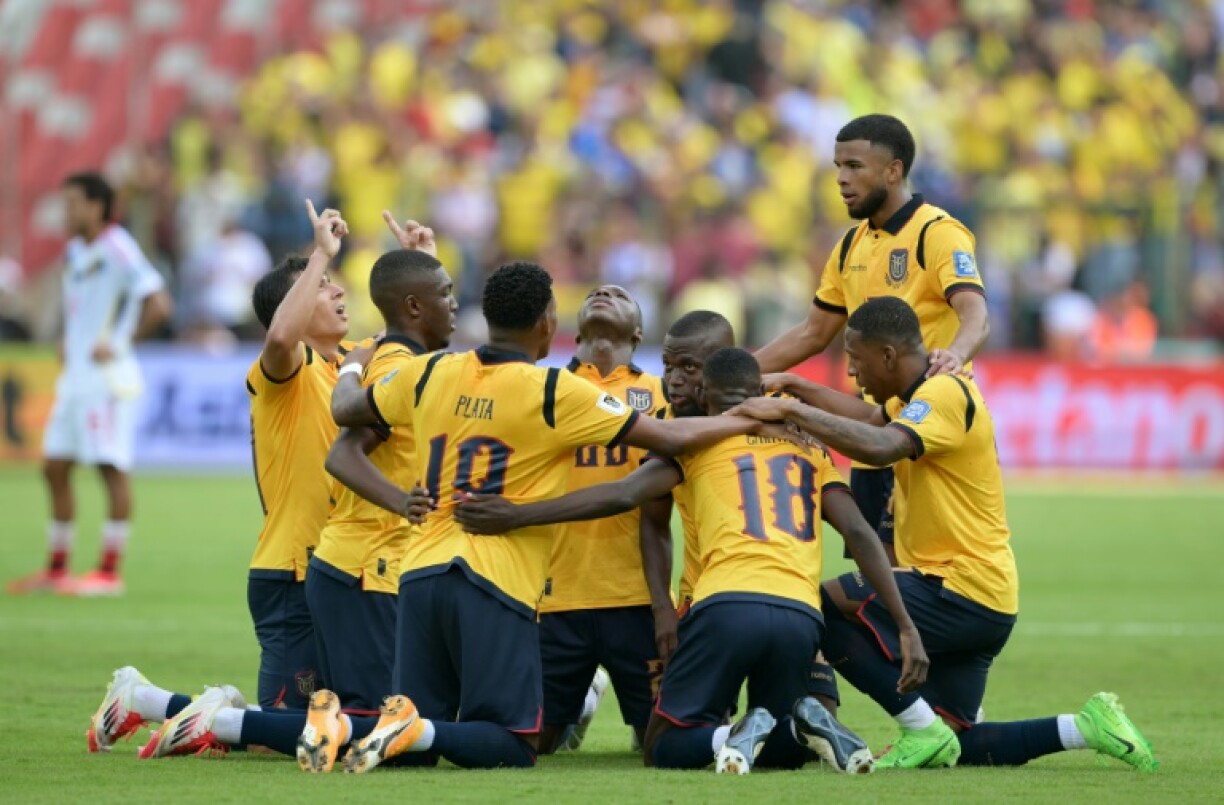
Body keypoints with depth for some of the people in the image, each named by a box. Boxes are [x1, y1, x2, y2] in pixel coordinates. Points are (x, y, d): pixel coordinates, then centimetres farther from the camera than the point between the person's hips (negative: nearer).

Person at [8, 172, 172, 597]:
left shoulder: (117, 250, -13)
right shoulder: (74, 252, 13)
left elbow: (158, 304, -20)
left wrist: (119, 343, -16)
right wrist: (67, 341, 15)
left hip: (108, 379, -9)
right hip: (74, 378, 9)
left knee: (113, 468, -6)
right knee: (55, 468, 8)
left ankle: (109, 572, -3)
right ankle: (56, 569, 16)